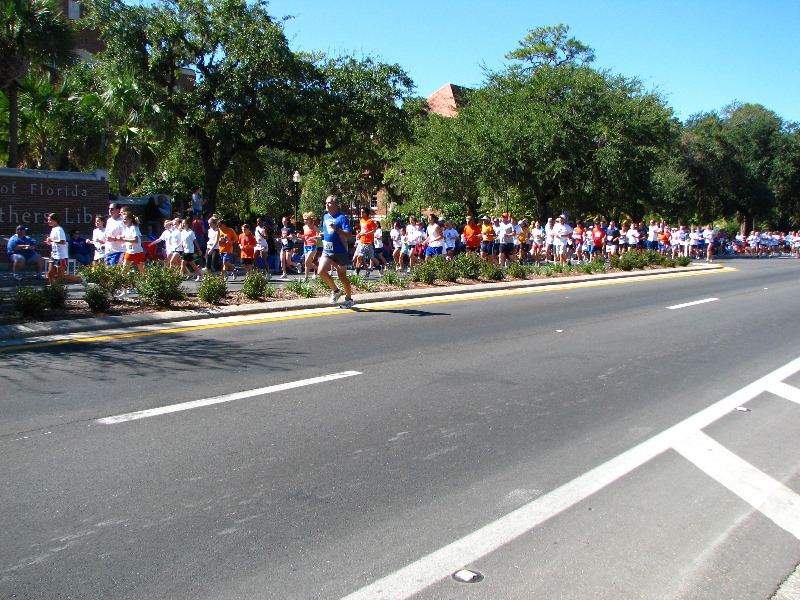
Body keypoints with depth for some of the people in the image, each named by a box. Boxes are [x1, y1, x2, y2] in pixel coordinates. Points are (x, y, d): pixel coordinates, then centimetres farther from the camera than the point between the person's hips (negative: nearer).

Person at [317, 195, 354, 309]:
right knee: (321, 271, -11)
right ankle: (335, 290, 11)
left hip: (340, 252, -6)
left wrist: (336, 228, -30)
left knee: (342, 276, 3)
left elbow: (349, 235, -20)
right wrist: (322, 236, 14)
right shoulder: (325, 217, 11)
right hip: (327, 251, 6)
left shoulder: (342, 218, -11)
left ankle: (349, 298, 22)